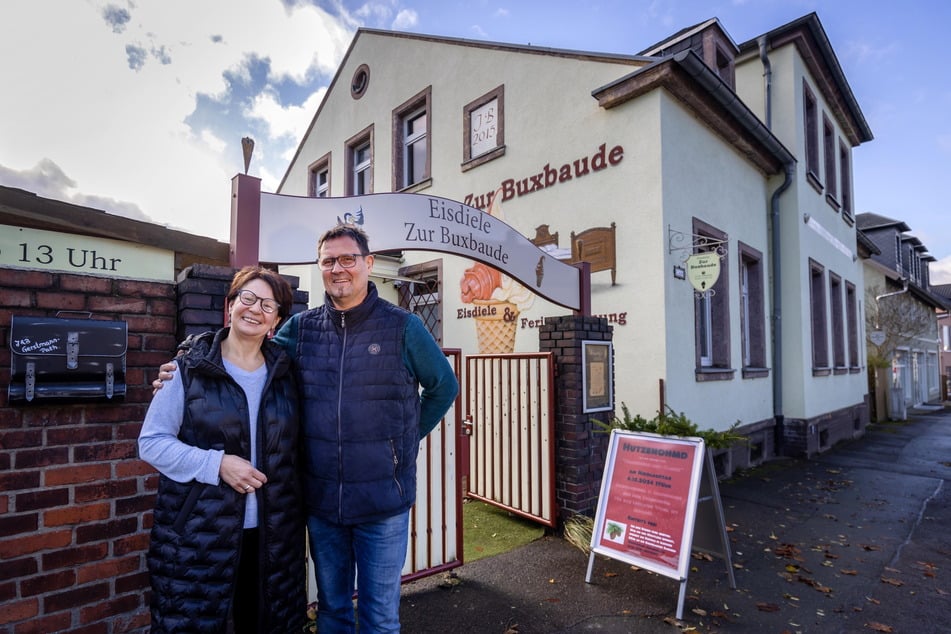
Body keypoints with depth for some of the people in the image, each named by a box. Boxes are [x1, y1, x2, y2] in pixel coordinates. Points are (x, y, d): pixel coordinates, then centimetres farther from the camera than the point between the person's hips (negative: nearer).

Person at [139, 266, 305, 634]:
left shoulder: (284, 374, 4)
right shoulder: (190, 368, -6)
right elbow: (152, 442, -7)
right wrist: (217, 464, -19)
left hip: (271, 532, 3)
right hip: (199, 532, -3)